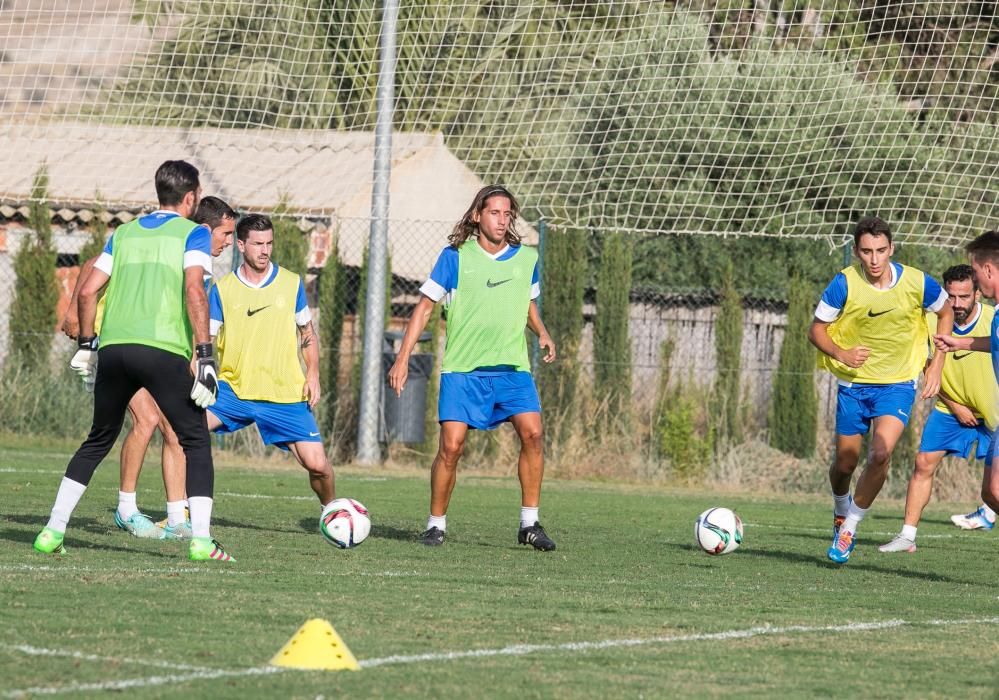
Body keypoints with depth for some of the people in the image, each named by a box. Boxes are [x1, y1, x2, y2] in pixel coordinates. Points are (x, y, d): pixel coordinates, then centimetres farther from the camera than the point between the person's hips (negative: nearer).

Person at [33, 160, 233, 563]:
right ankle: (201, 539, -8)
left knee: (98, 441, 19)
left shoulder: (124, 233, 19)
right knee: (196, 442, 5)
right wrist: (204, 354, -12)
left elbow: (87, 291, 13)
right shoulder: (193, 234, 5)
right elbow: (194, 291, -10)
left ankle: (53, 531, 14)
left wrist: (86, 344, 23)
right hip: (164, 350, -5)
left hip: (114, 347, 5)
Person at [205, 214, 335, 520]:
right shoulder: (222, 289, 1)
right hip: (234, 388, 0)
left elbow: (307, 332, 14)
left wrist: (313, 375, 2)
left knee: (316, 464, -8)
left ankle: (329, 510, 25)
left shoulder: (291, 283, 3)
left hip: (285, 395, 0)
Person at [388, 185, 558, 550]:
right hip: (463, 369, -2)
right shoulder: (455, 257, -2)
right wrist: (403, 357, -2)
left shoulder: (526, 258, 7)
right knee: (451, 445, -11)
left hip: (512, 368, 2)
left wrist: (542, 332, 14)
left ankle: (529, 523, -6)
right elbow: (424, 306, 3)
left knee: (532, 432, -16)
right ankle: (436, 524, 6)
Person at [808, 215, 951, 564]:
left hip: (898, 383, -1)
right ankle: (841, 511, 41)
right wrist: (842, 354, -25)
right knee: (845, 463, 7)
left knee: (880, 454, -21)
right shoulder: (844, 284, -16)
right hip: (853, 383, 1)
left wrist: (937, 364, 1)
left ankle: (849, 527, -4)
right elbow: (816, 329, -6)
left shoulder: (917, 283, -13)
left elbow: (945, 313, 7)